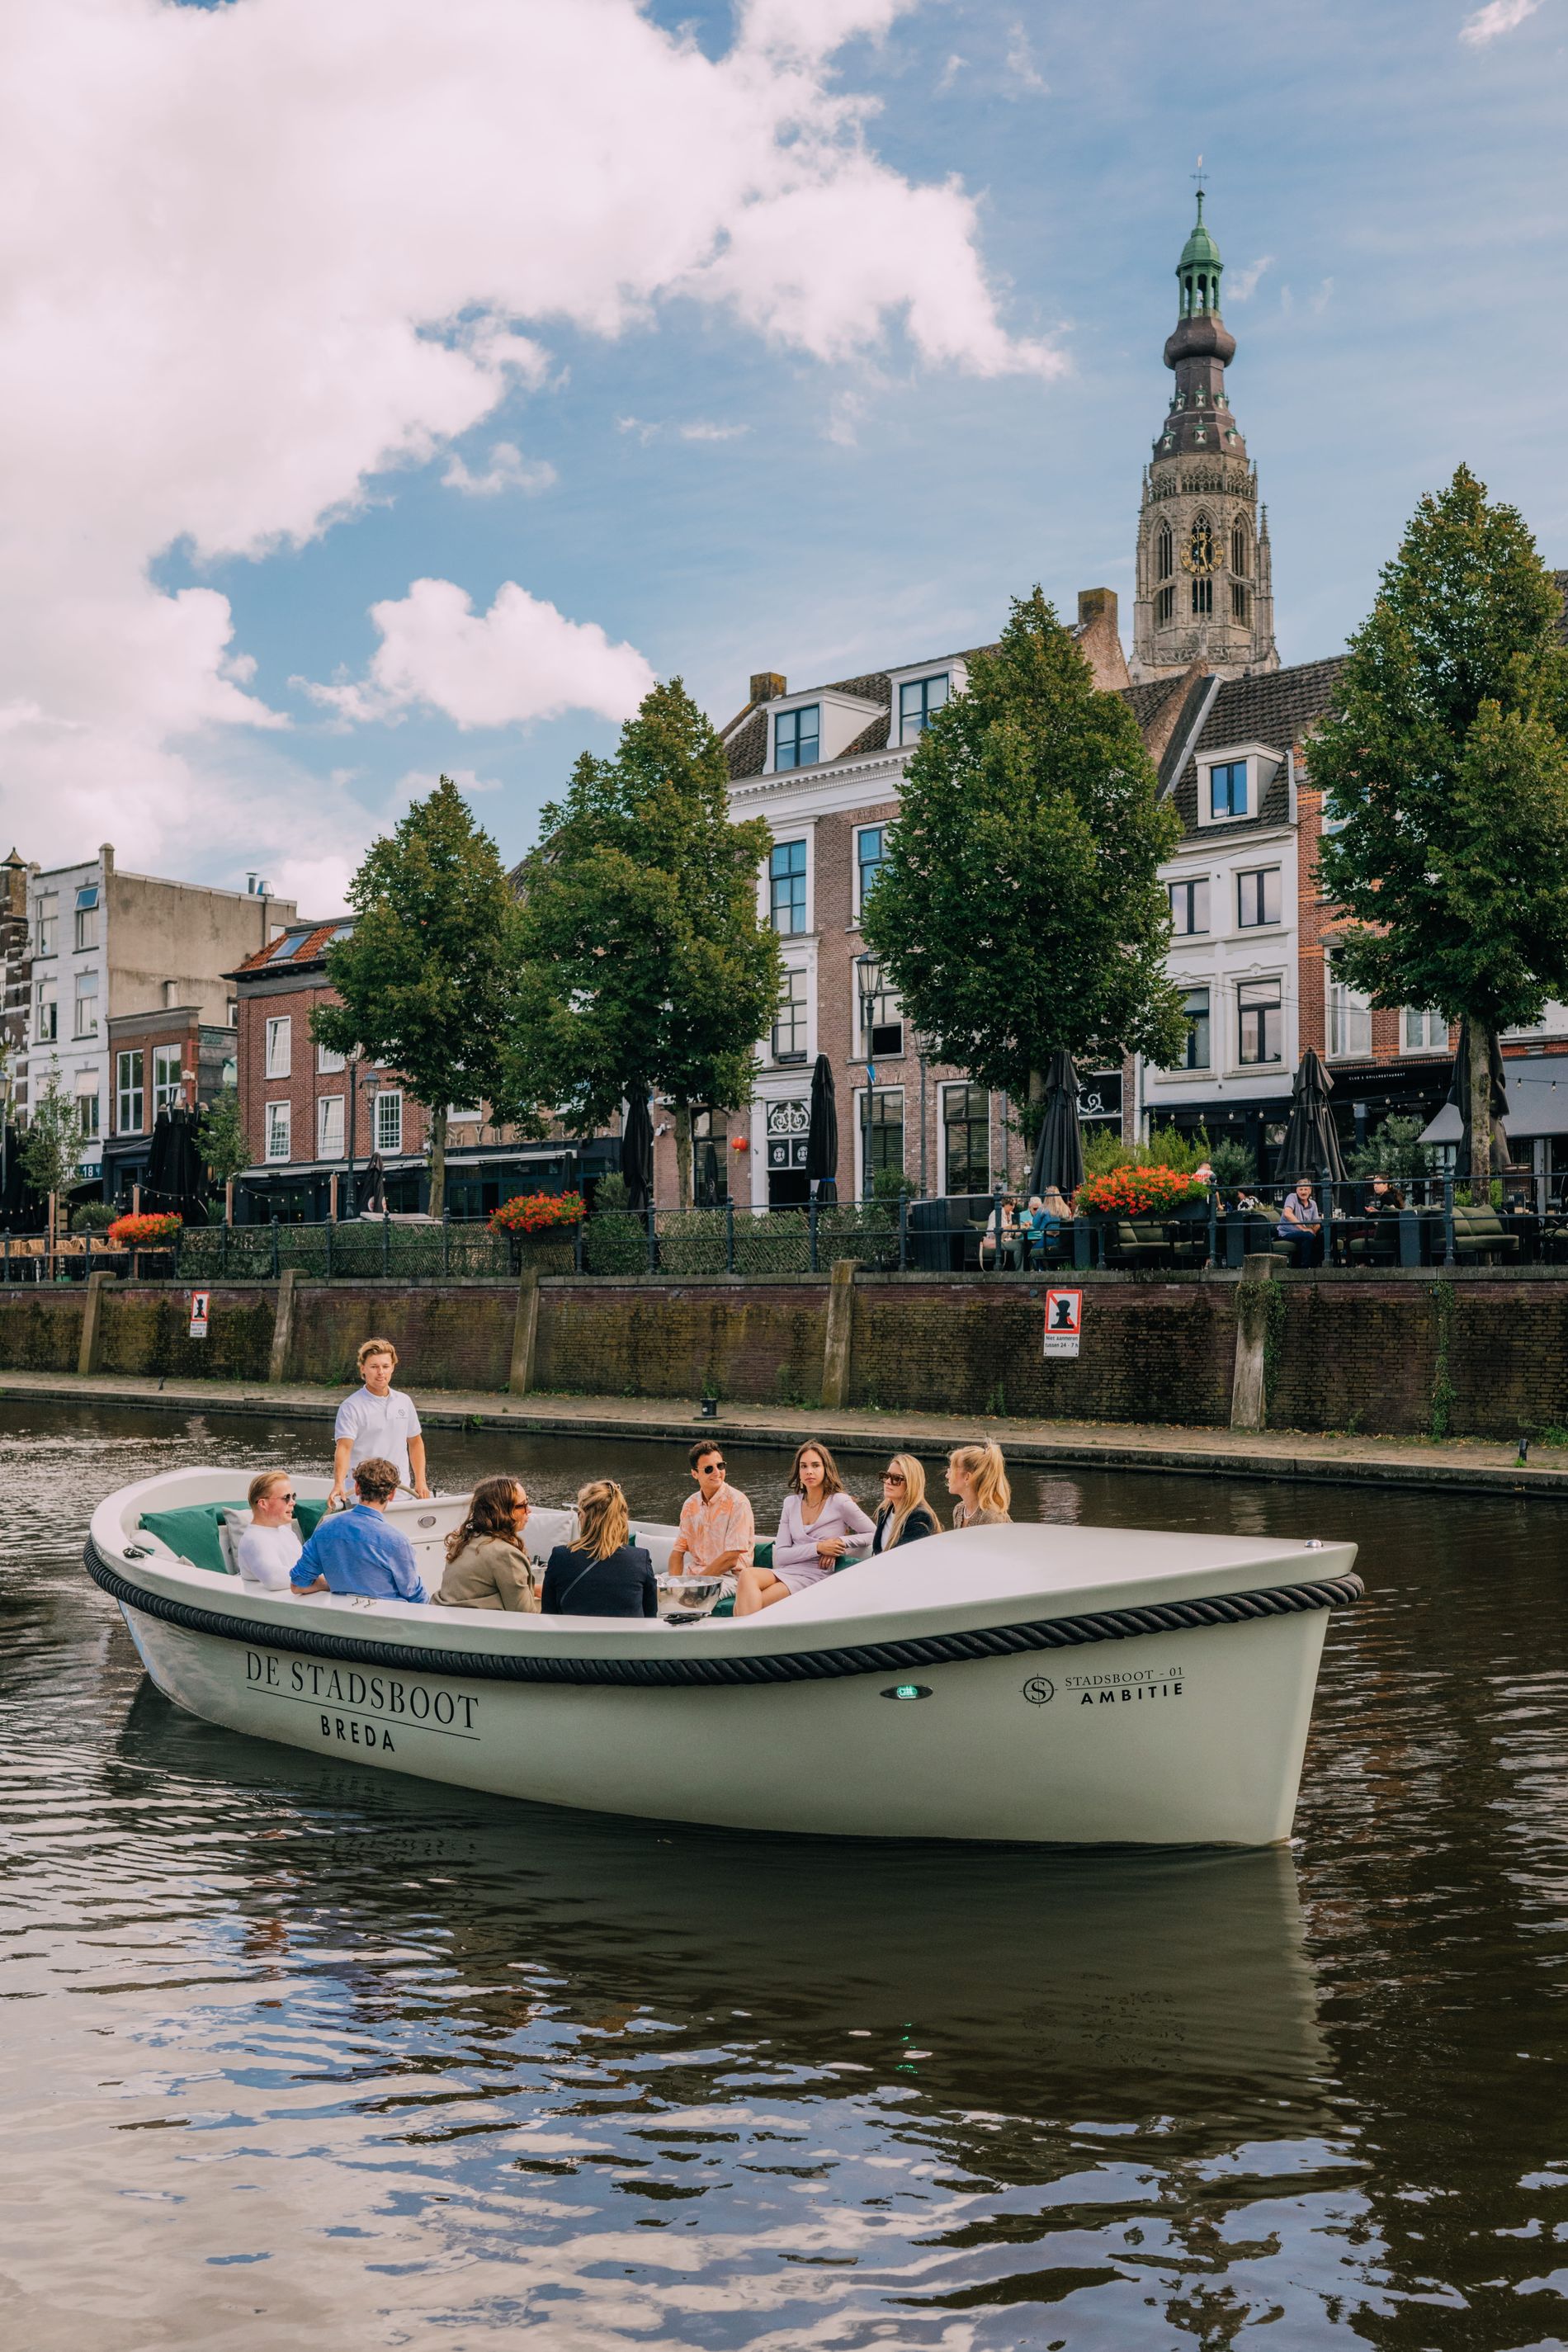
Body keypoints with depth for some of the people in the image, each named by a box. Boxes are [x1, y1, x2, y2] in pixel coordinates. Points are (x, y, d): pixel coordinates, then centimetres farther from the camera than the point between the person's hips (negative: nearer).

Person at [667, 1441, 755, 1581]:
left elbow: (731, 1559, -16)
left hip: (727, 1575, -6)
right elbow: (678, 1550, 9)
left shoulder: (738, 1503, -10)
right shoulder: (691, 1504, 10)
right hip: (693, 1572, 6)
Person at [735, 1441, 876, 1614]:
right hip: (786, 1572, 5)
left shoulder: (840, 1503, 2)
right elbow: (780, 1556, 8)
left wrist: (841, 1542, -8)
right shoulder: (791, 1503, 16)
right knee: (746, 1575, -31)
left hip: (816, 1578, -5)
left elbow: (873, 1534, 6)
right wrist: (818, 1548, -8)